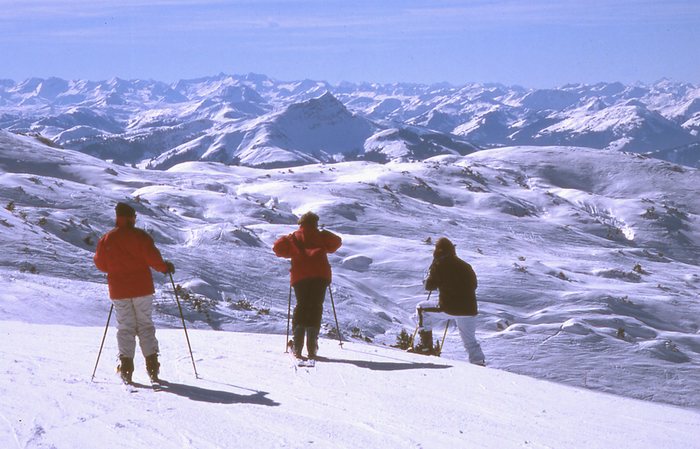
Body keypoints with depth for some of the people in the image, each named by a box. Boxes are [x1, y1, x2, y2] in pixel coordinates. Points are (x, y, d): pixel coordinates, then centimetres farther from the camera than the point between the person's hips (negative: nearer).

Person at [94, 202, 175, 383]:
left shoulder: (106, 239, 1)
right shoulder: (140, 236, -8)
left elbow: (100, 264, 9)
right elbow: (153, 258, -15)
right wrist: (165, 267, 3)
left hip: (118, 291, 2)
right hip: (142, 289, -2)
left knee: (125, 328, 9)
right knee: (145, 326, 9)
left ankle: (126, 366, -3)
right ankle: (152, 365, 3)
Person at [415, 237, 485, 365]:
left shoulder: (439, 265, -3)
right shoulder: (466, 266, 12)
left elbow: (429, 286, 3)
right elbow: (473, 285, 22)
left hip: (448, 308, -4)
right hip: (469, 309, 4)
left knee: (422, 308, 20)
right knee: (470, 341, 20)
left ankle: (426, 345, 16)